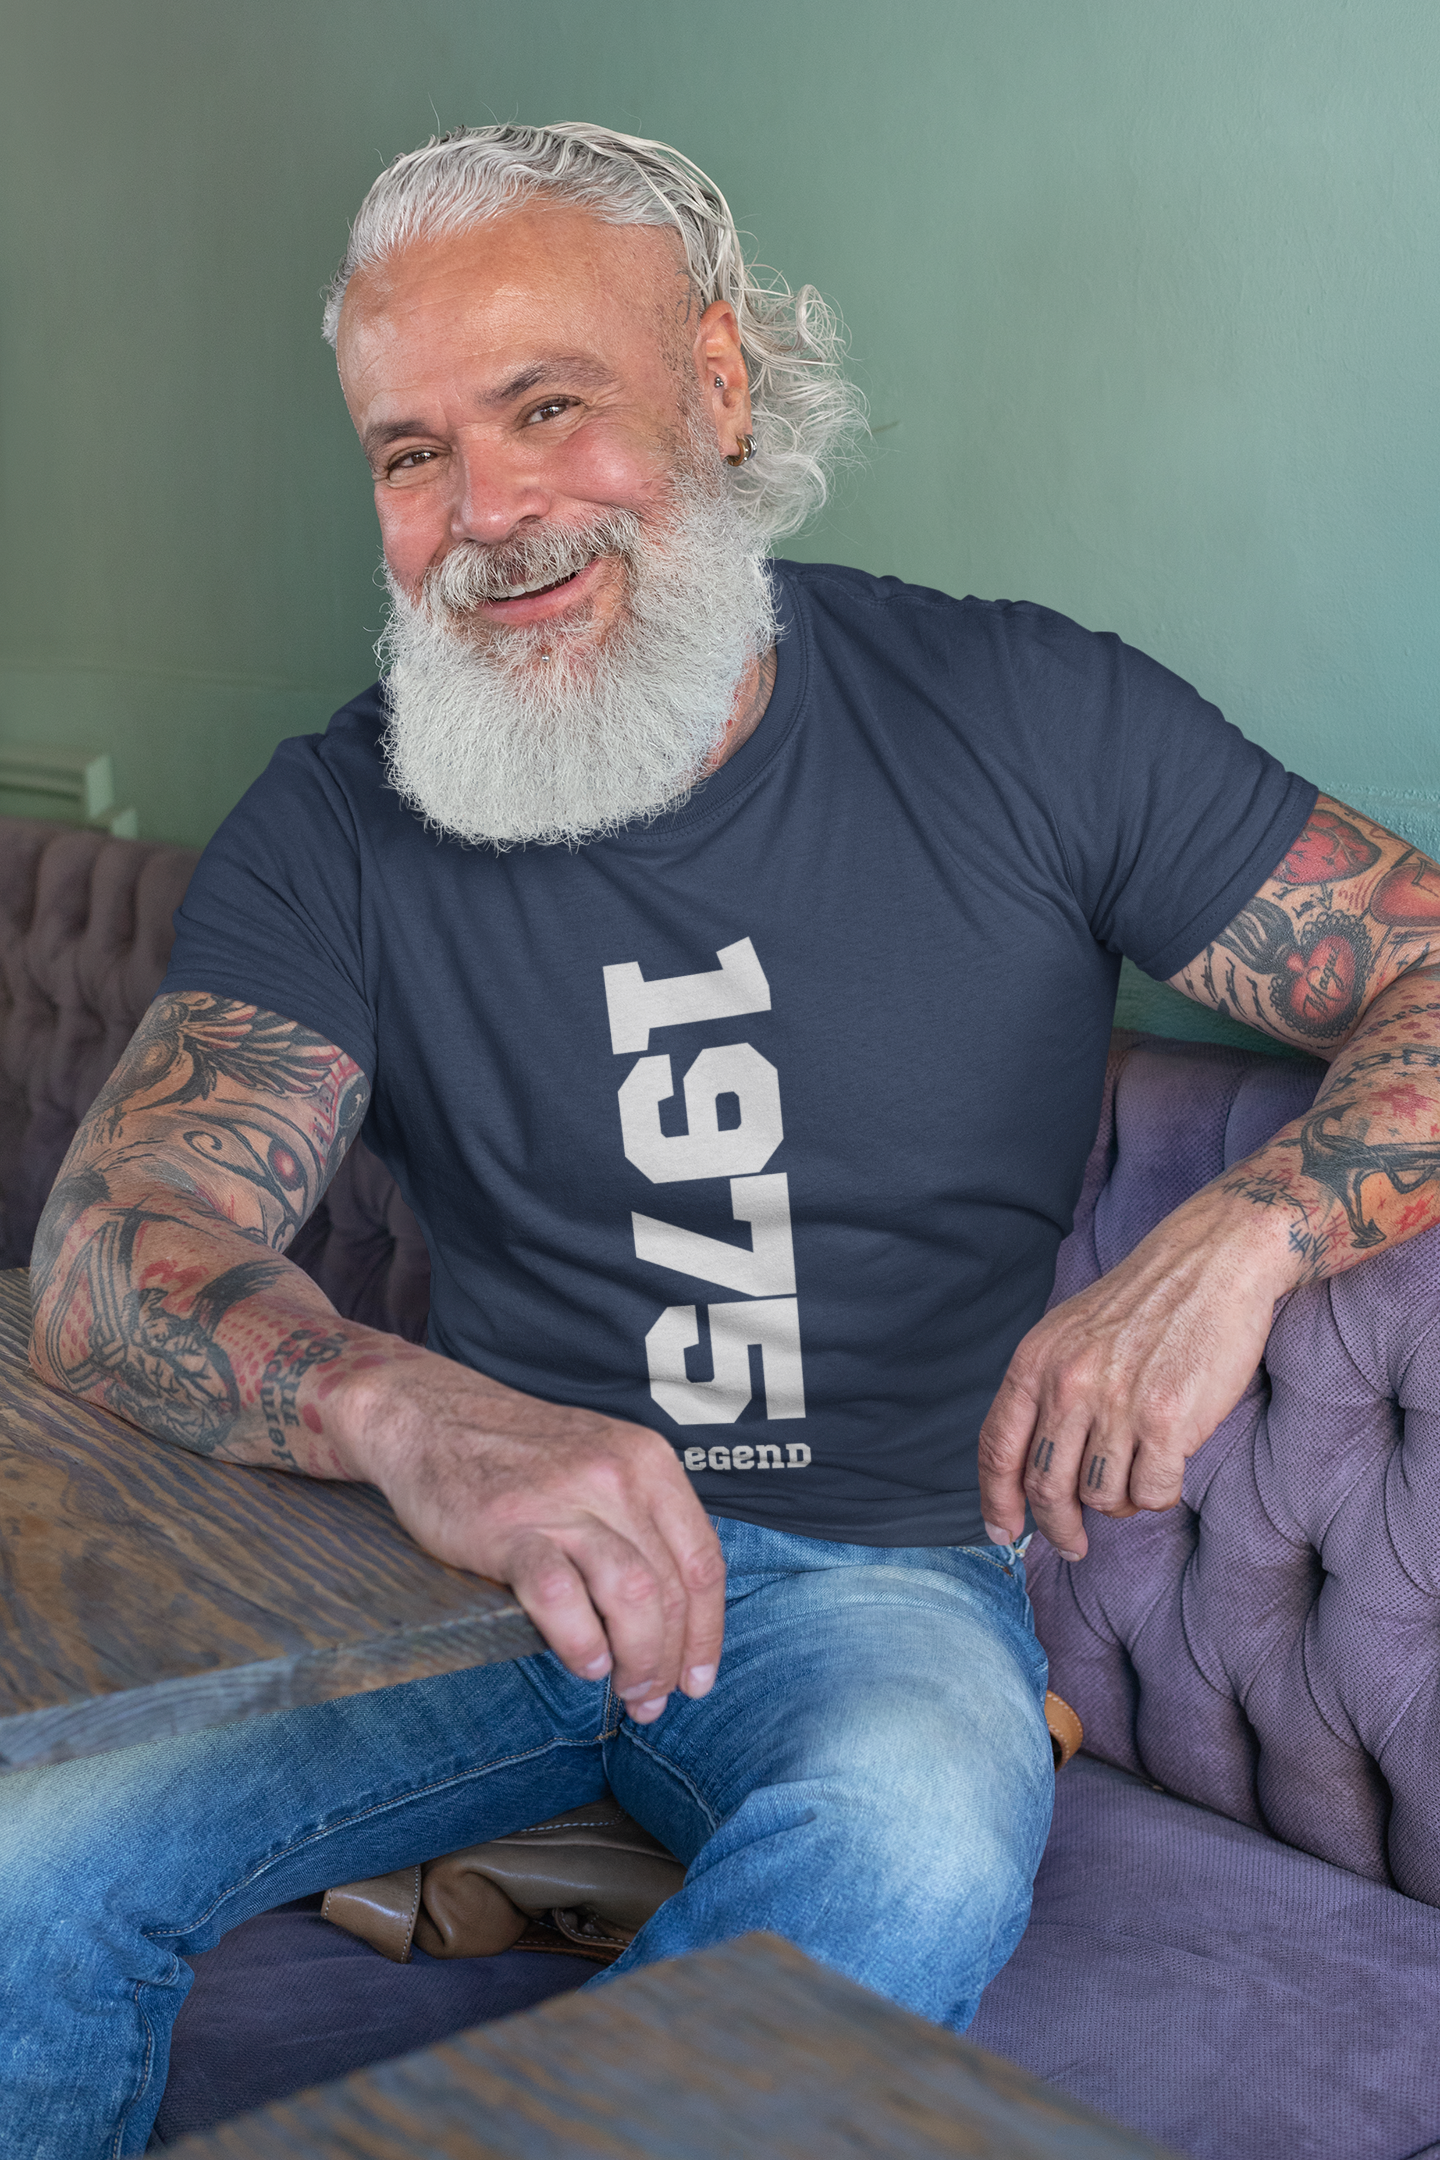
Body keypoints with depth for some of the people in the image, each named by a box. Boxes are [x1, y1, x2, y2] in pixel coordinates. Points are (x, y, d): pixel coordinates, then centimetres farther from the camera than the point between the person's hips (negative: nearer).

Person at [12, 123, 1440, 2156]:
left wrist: (1237, 1232, -25)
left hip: (880, 1577, -1)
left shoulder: (1022, 718, -3)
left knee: (914, 1861, -35)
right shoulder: (337, 830, -2)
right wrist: (408, 1412, -37)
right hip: (484, 1545, 2)